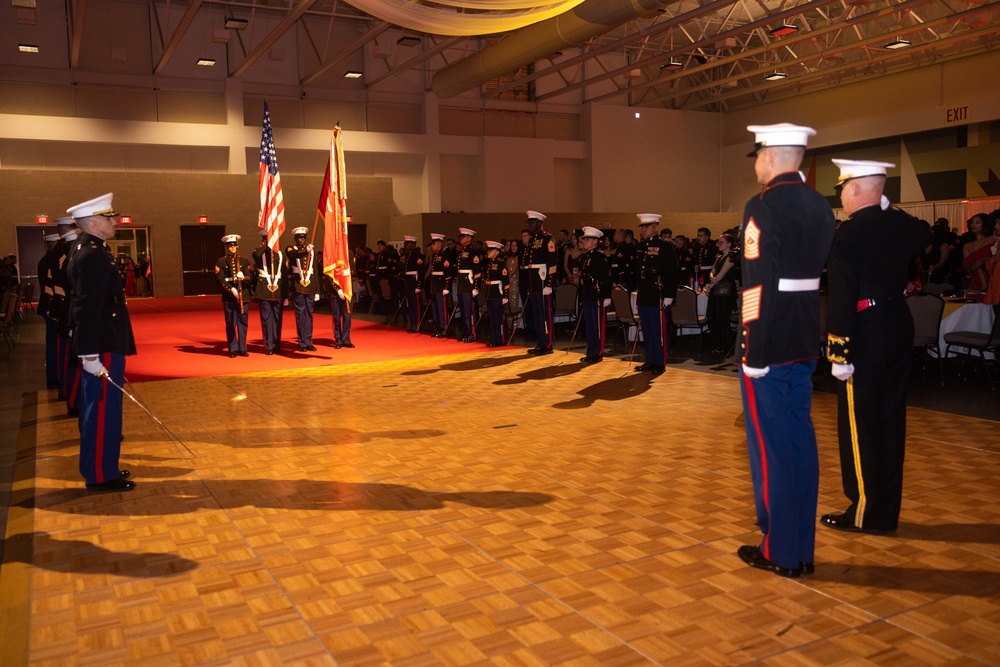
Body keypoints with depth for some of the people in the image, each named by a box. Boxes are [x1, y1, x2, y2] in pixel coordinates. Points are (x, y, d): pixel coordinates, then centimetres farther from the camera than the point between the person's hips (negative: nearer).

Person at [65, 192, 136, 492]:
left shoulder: (85, 249, 13)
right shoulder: (93, 255, -19)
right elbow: (87, 307, -24)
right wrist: (90, 354, -26)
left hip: (102, 340, 11)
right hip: (103, 344, -11)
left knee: (96, 406, 17)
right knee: (102, 407, -2)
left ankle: (98, 466, 29)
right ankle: (101, 475, 7)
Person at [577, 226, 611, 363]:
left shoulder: (600, 256, -11)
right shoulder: (583, 257, 13)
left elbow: (606, 277, -15)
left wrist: (607, 296, -18)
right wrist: (581, 297, 18)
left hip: (597, 296, -8)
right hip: (586, 296, 8)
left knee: (598, 326, -1)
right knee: (588, 325, 12)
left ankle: (598, 353, 6)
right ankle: (591, 352, 19)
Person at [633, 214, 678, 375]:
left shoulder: (665, 247, -8)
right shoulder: (640, 247, 13)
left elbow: (671, 273, -11)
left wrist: (668, 296, -15)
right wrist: (635, 293, 16)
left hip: (657, 297, -7)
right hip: (642, 297, 7)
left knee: (659, 331, -1)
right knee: (646, 331, 12)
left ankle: (660, 363, 8)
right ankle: (650, 361, 22)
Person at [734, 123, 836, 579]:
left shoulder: (763, 208, -14)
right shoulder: (820, 207, 11)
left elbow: (759, 285, -19)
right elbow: (822, 270, 13)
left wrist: (753, 353, -16)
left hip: (767, 345, -8)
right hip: (805, 344, 8)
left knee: (770, 444, 2)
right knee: (800, 440, 13)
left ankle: (780, 551, 13)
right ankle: (802, 548, 23)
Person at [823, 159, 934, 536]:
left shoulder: (848, 234, -15)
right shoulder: (902, 225, 6)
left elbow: (842, 300, -20)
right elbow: (926, 235, 33)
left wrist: (838, 353, -18)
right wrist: (889, 211, 25)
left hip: (865, 334, -8)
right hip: (899, 329, 8)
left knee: (860, 425, 2)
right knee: (890, 421, 13)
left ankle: (866, 513, 10)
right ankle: (887, 511, 23)